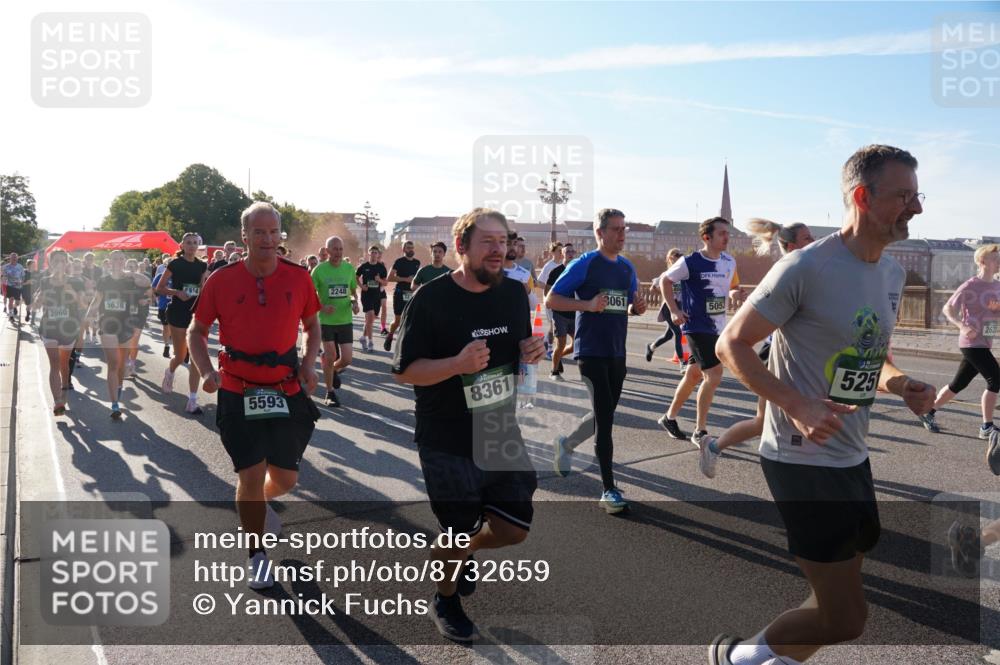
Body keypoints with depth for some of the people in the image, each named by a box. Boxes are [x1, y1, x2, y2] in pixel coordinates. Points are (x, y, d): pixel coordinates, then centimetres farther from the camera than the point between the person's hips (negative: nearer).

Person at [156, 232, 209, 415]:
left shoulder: (202, 266, 7)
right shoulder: (175, 264, -3)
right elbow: (159, 288, -3)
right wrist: (177, 292, -18)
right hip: (178, 312, -3)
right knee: (180, 356, 3)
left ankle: (192, 400, -3)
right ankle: (169, 372, 41)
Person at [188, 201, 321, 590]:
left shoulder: (298, 278, -3)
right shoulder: (222, 280, -6)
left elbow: (312, 326, 11)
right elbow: (197, 331, 4)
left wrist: (308, 363, -5)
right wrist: (206, 371, -12)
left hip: (287, 391, 2)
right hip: (237, 393, -2)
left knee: (286, 478, 9)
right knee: (250, 475, -1)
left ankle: (260, 503, 47)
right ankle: (256, 554, 21)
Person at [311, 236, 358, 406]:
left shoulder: (349, 268, 1)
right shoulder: (319, 270, -9)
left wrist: (355, 302, -6)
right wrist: (323, 307, -21)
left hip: (345, 320, 3)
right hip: (326, 320, -3)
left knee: (347, 359, 1)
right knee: (330, 356, -1)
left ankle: (334, 370, 37)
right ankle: (330, 392, 17)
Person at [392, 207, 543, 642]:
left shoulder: (515, 293, 2)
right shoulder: (431, 299, -15)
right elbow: (404, 371, -14)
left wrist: (532, 353, -9)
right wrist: (459, 363, -31)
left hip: (503, 436, 5)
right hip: (448, 445, -5)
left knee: (514, 529, 10)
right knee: (458, 534, 6)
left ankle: (465, 552, 43)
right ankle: (444, 602, 38)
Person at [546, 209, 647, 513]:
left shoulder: (627, 267, 10)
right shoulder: (584, 264, -9)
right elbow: (551, 299, -11)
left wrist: (637, 308, -3)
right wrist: (588, 305, -22)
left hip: (617, 352, 7)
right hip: (591, 351, -7)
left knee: (606, 413, 15)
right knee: (605, 417, -10)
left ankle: (566, 444, 42)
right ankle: (609, 490, -3)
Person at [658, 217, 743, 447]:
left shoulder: (729, 262, 4)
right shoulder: (690, 262, -13)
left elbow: (734, 286, 20)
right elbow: (665, 280, -2)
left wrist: (734, 293, -4)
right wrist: (673, 310, -8)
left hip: (718, 328, 7)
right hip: (697, 327, -7)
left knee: (694, 375, 16)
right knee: (714, 376, -13)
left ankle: (669, 417, 34)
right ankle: (700, 432, 0)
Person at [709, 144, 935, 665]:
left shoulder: (892, 273, 9)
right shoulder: (806, 268, -18)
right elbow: (732, 345, -15)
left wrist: (899, 385, -1)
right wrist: (798, 406, -25)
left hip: (852, 458, 9)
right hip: (802, 461, -9)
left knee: (840, 602, 20)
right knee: (845, 619, -3)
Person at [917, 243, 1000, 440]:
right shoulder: (971, 286, -10)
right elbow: (948, 309, -7)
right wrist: (962, 326, -21)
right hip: (972, 342, -7)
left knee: (958, 384, 12)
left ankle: (928, 412, 24)